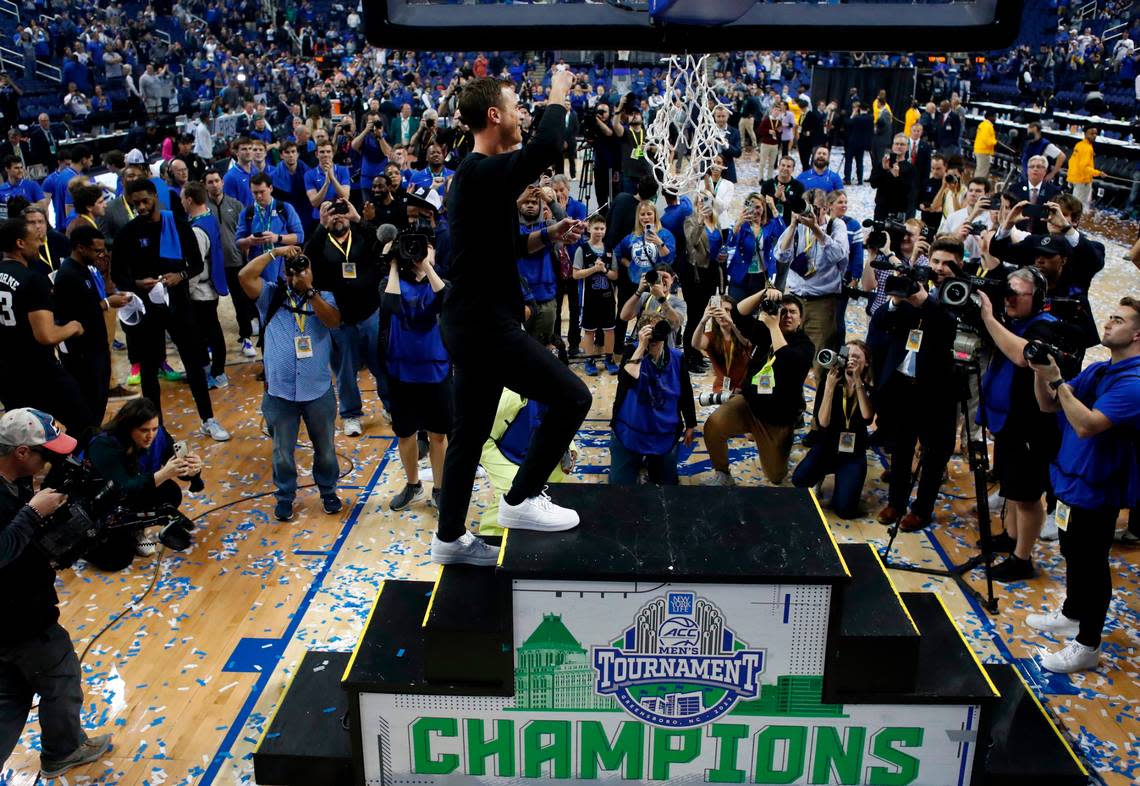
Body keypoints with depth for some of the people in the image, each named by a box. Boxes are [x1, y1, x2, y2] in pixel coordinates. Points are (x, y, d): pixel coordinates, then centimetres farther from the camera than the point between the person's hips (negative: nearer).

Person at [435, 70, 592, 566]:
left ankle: (450, 538, 26)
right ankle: (522, 500, 3)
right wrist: (557, 96, -14)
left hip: (471, 322, 11)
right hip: (486, 324, -11)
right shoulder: (484, 172, -16)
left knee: (470, 433, 16)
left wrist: (548, 236, 10)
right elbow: (546, 149, -31)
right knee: (571, 396, -6)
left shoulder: (474, 174, 16)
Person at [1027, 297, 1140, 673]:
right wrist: (1041, 371, -10)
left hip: (1096, 488, -9)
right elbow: (1047, 406, 7)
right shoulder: (1098, 370, 7)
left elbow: (1087, 424, -32)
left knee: (1090, 563, 2)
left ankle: (1086, 646, 14)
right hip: (1071, 477, 9)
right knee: (1073, 554, 23)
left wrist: (1057, 380, -28)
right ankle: (1071, 615, 42)